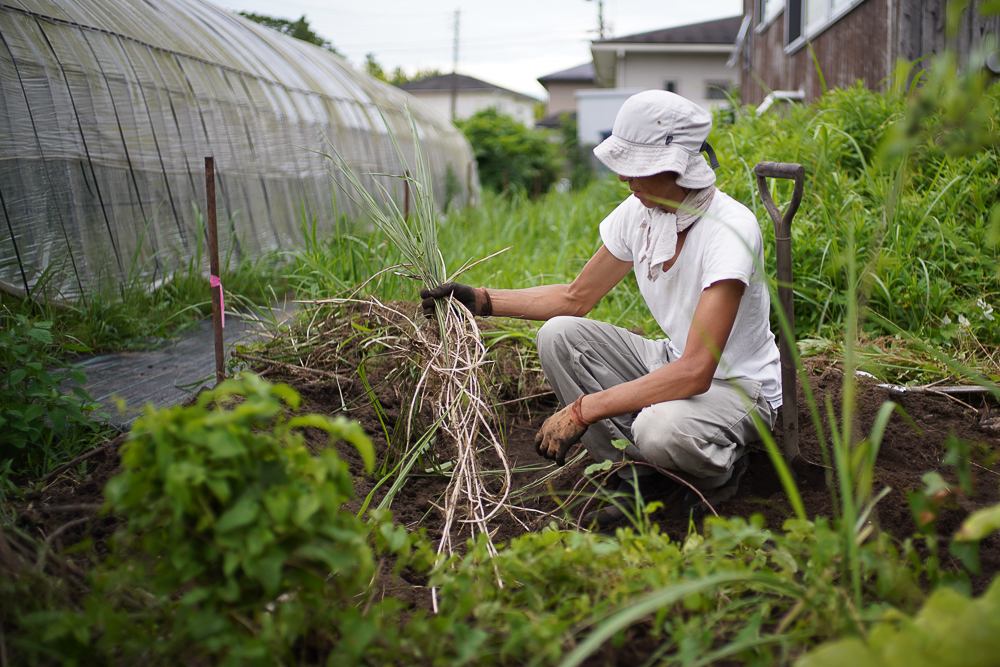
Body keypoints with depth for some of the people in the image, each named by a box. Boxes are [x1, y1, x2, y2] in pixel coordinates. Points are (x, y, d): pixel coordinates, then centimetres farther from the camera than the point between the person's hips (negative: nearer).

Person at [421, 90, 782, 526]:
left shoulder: (731, 229, -29)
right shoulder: (640, 211, -7)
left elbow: (695, 373, -35)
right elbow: (576, 298, 6)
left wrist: (582, 410, -36)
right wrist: (482, 300, -4)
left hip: (739, 387, -7)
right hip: (673, 361, 7)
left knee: (661, 427, -39)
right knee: (558, 335, -12)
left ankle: (722, 469, -1)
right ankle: (639, 476, -4)